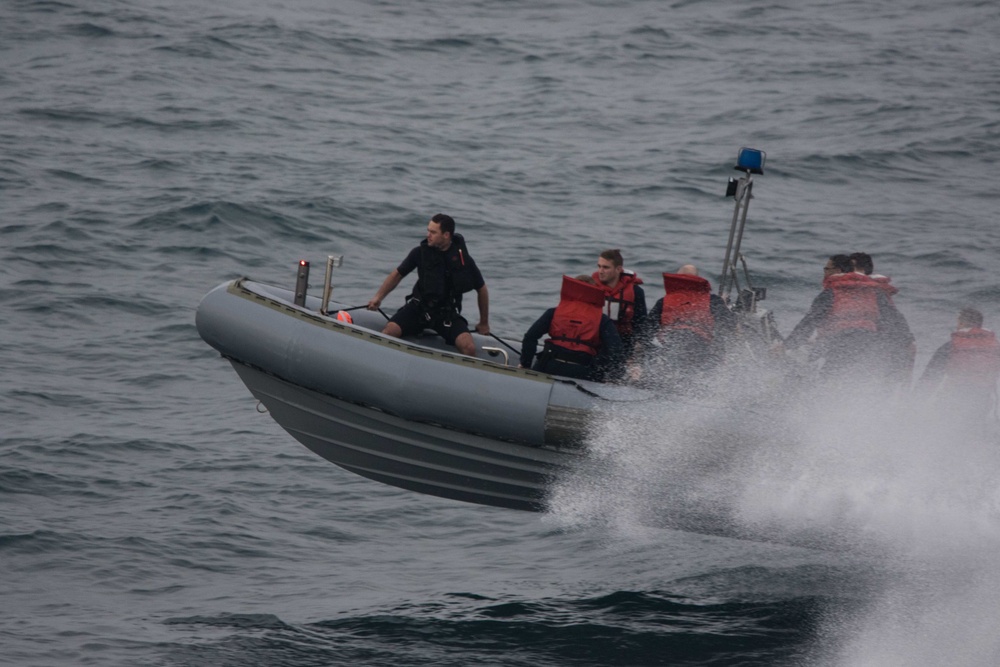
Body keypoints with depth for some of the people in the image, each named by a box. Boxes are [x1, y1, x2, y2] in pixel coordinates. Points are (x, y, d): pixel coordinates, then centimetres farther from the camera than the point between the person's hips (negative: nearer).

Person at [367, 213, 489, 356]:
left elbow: (482, 289, 7)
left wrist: (484, 323, 14)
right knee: (389, 331, -27)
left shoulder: (464, 260, -7)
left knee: (469, 347, -26)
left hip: (448, 314, -1)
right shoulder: (421, 252, -4)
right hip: (419, 307, 1)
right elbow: (397, 274, 10)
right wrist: (378, 297, 1)